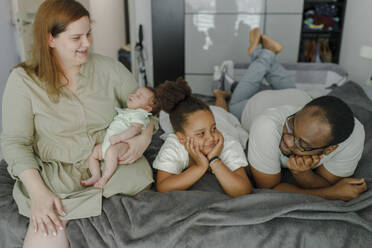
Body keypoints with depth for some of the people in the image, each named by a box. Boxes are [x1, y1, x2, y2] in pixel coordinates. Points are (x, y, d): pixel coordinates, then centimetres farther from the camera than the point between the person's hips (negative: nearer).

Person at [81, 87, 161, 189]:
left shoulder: (139, 114, -2)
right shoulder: (125, 111, 29)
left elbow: (135, 129, -19)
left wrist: (118, 137, -28)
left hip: (122, 144, -10)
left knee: (111, 151, -37)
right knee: (93, 152, 8)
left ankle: (105, 178, -29)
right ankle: (96, 176, 3)